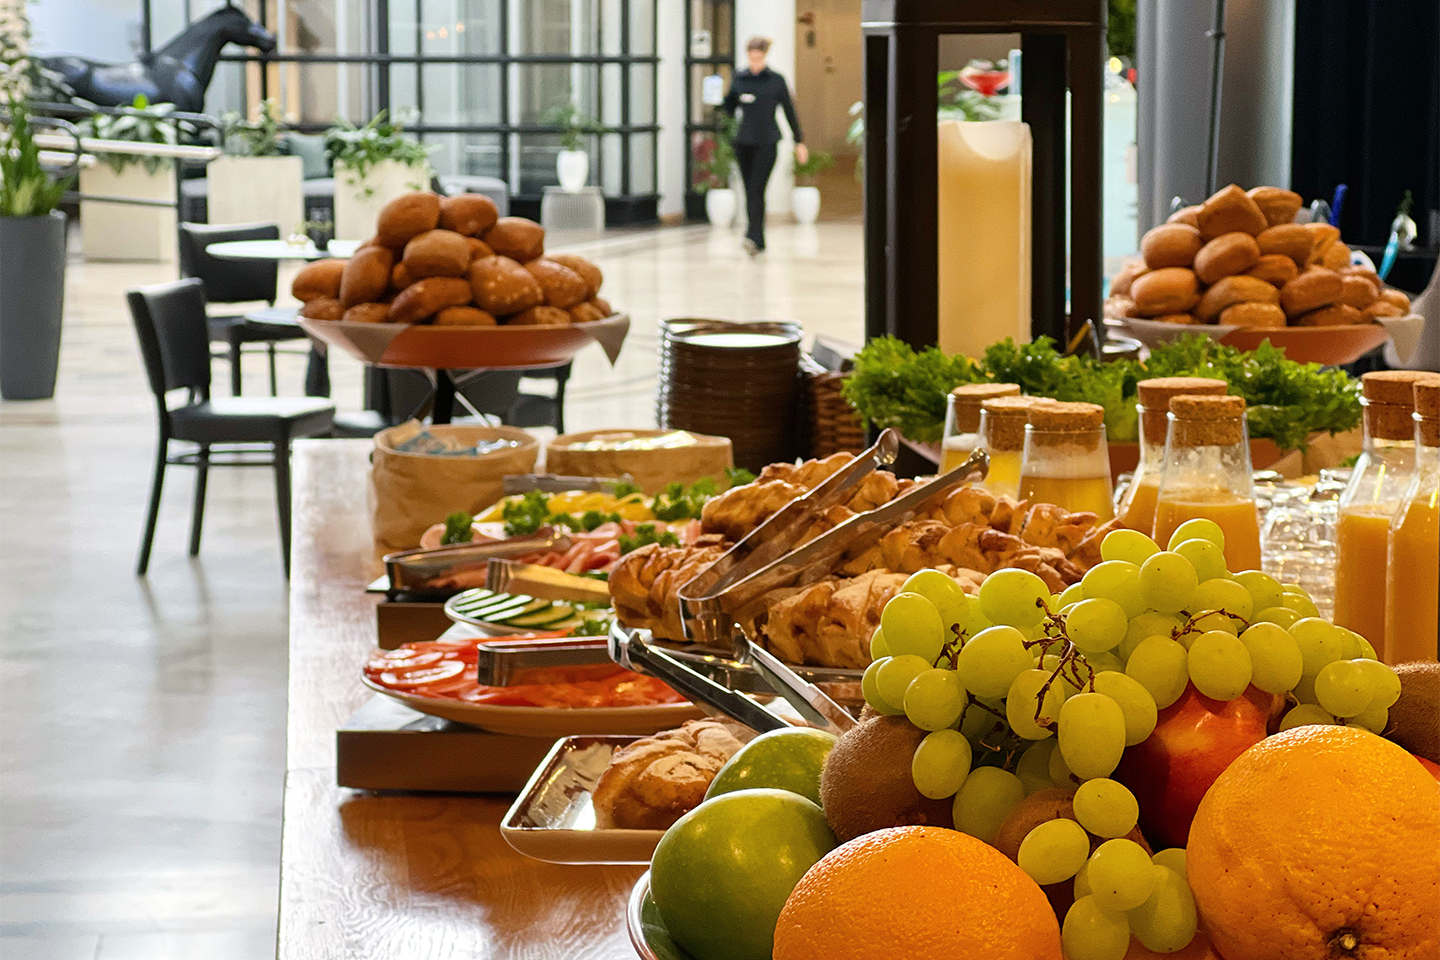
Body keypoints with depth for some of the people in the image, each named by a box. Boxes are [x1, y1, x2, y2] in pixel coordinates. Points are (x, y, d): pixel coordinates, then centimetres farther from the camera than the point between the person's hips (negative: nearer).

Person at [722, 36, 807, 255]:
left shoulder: (776, 80, 0)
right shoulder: (739, 79, 8)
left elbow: (789, 111, 5)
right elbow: (730, 110, 11)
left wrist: (798, 142, 6)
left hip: (767, 141, -4)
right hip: (743, 142, 4)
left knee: (756, 190, -16)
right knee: (751, 192, 6)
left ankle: (753, 236, -24)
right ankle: (759, 241, 14)